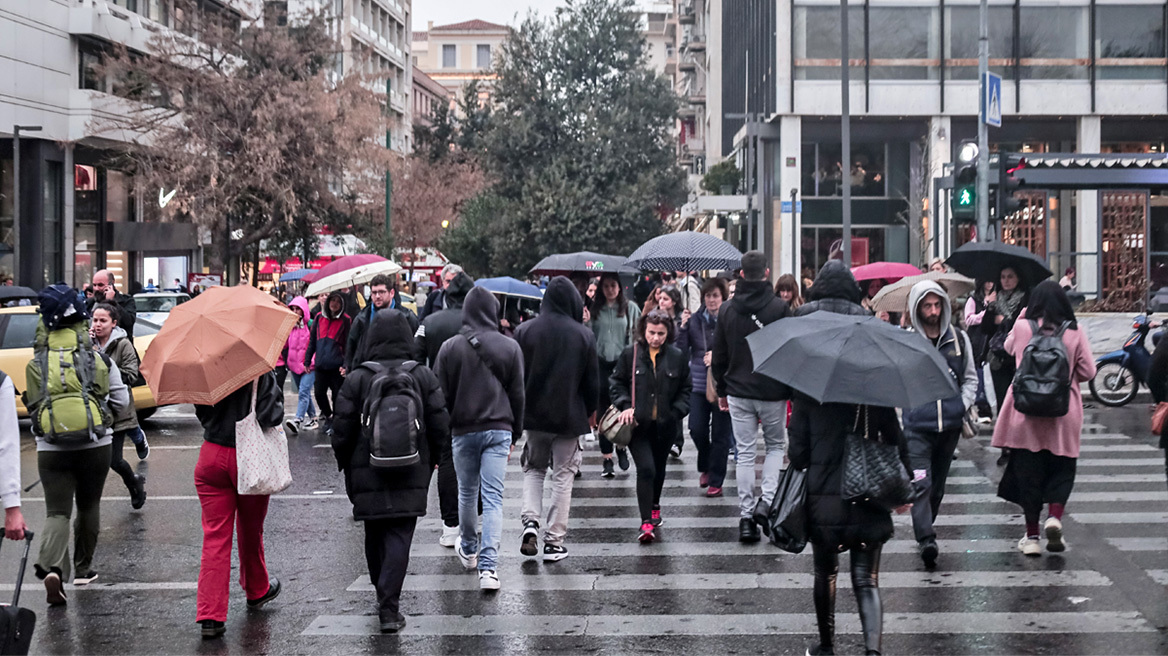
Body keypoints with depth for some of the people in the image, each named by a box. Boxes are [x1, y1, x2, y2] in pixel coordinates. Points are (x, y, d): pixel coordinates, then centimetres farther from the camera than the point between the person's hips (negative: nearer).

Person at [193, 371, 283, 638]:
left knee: (215, 536, 2)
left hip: (211, 458, 2)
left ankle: (210, 616, -5)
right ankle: (256, 591, 42)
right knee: (250, 531, 19)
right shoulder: (262, 375, -13)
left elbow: (201, 413, 6)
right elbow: (272, 416, -19)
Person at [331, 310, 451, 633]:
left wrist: (346, 467, 13)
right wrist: (431, 461, 16)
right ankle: (389, 608, -12)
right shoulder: (423, 377, -2)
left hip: (368, 473, 0)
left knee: (375, 536, 16)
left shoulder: (356, 379, -6)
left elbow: (342, 431, -3)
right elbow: (441, 427, 1)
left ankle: (385, 598, 28)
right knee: (399, 536, -1)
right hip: (412, 474, 0)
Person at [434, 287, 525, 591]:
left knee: (467, 492, 18)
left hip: (463, 430, 0)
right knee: (493, 498, -3)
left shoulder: (450, 348, -4)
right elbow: (518, 394, 4)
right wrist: (515, 434, 13)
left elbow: (441, 394, 0)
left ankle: (468, 550, 37)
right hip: (499, 430, 0)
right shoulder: (510, 347, -2)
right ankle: (488, 566, -12)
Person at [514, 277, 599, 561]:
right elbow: (592, 382, -3)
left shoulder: (525, 331, -6)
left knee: (533, 469, 20)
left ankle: (531, 520, -2)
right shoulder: (584, 335, -9)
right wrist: (588, 412, 13)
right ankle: (554, 541, 7)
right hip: (569, 418, -1)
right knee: (563, 477, 8)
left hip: (533, 415, 1)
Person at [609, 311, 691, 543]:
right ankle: (646, 522, -14)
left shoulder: (677, 357, 2)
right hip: (638, 424, -3)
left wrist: (676, 412, -3)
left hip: (665, 425, 3)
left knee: (659, 468, 18)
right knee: (646, 469, -14)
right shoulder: (630, 354, -2)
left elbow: (685, 389, 10)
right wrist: (625, 405, -9)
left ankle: (654, 507, 43)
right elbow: (617, 383, 6)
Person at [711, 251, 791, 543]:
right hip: (773, 391, -2)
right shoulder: (779, 308, -9)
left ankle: (746, 516, 5)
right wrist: (794, 390, 1)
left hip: (738, 392, 2)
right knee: (775, 445, 16)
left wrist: (721, 390, 19)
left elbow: (719, 356, 8)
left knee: (745, 453, 8)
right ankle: (767, 501, -2)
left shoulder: (727, 310, 2)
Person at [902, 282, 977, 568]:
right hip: (917, 425, -4)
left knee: (938, 483, 15)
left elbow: (970, 378, 17)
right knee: (921, 483, -16)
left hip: (950, 424, 4)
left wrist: (964, 404, 2)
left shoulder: (959, 338, 7)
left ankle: (925, 529, 32)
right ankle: (926, 539, -23)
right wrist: (909, 403, -5)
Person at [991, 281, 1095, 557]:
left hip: (1026, 411, 0)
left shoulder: (1022, 327, -3)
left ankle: (1032, 536, 10)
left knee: (1027, 472, 7)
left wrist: (1023, 314, 20)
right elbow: (1088, 371, 0)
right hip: (1063, 413, 0)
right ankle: (1055, 516, -12)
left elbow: (1008, 348, 19)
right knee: (1061, 470, 13)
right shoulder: (1074, 331, -4)